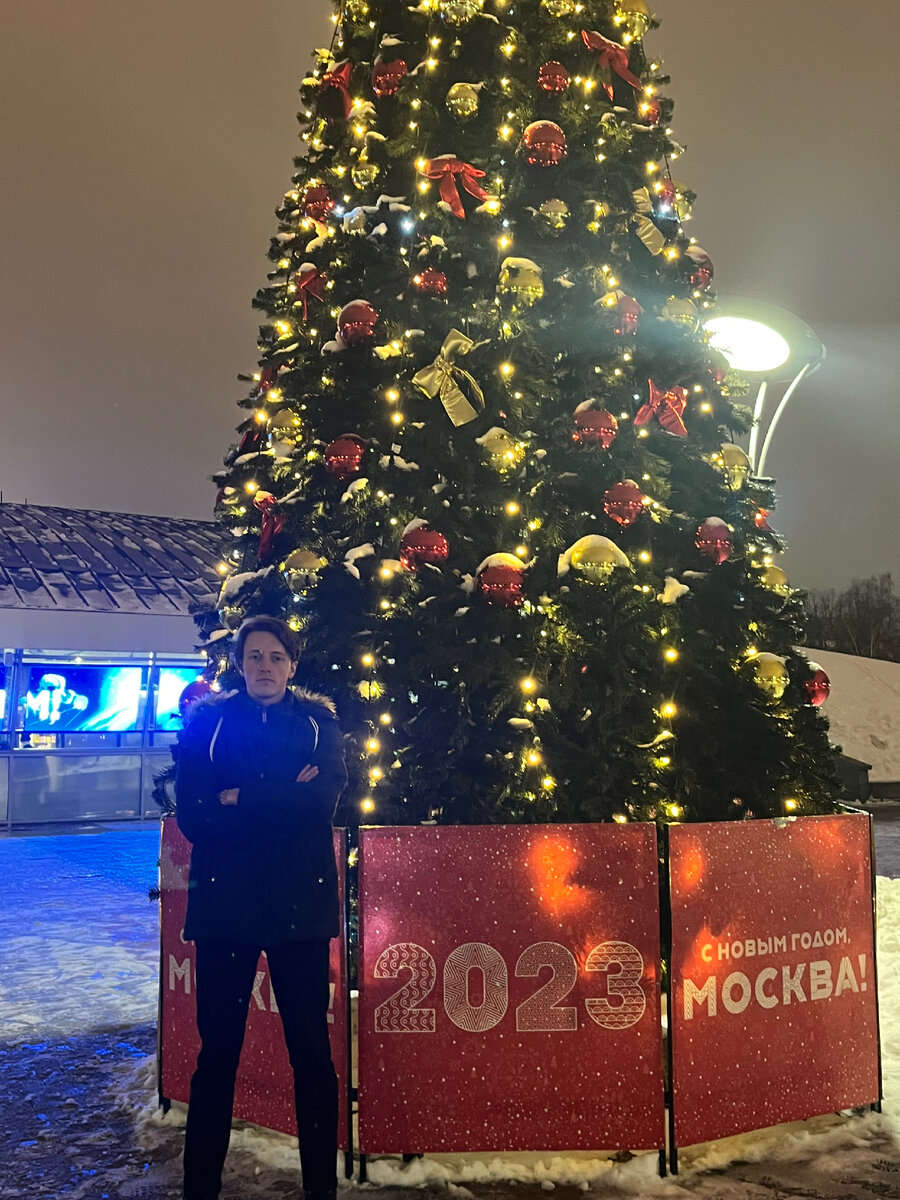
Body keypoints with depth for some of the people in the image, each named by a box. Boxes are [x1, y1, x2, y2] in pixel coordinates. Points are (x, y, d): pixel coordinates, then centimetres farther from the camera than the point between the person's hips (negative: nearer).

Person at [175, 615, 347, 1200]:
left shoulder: (319, 723, 8)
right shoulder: (208, 722, 6)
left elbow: (325, 798, -9)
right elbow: (192, 814, -6)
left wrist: (241, 800, -12)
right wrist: (284, 801, -13)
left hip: (300, 905, 0)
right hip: (225, 904, 0)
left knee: (312, 1050, 6)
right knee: (217, 1049, 7)